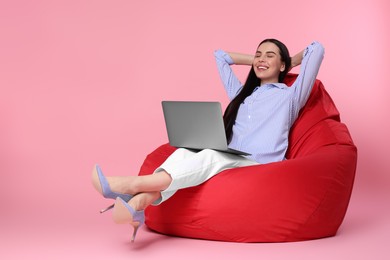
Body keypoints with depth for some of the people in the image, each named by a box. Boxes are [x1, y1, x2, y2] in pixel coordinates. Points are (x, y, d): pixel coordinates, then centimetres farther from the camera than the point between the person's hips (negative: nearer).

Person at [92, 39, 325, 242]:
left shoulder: (289, 96, 15)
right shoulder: (241, 93, 29)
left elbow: (317, 49, 10)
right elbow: (220, 55, 39)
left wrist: (288, 64, 25)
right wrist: (254, 61, 39)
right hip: (227, 164, 5)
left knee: (212, 156, -34)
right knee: (185, 152, -27)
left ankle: (135, 184, -51)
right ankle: (138, 203, -52)